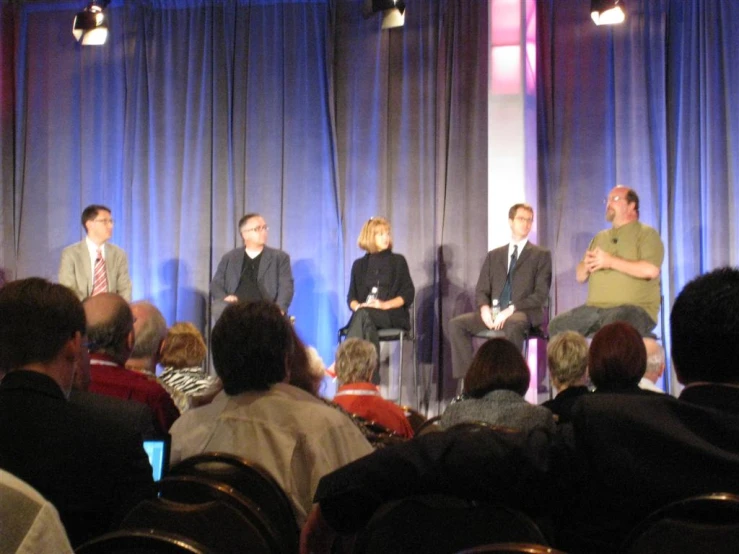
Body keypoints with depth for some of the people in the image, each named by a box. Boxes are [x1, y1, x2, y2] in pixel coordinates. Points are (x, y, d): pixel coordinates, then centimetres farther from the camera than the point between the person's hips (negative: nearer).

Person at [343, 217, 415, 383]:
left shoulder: (398, 261, 12)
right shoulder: (359, 264, 19)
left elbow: (408, 294, 3)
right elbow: (351, 297, 13)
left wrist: (385, 305, -14)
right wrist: (357, 306, -13)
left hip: (392, 315, -2)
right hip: (365, 316, 2)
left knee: (364, 315, -36)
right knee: (367, 324, -37)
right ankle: (372, 383, -46)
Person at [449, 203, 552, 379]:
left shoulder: (541, 255, 8)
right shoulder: (494, 255, 20)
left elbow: (541, 295, -3)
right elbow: (481, 290, 15)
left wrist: (511, 309, -17)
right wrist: (485, 308, -9)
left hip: (523, 313, -4)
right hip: (493, 313, 4)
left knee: (512, 325, -40)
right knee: (456, 324, -20)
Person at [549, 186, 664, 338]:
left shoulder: (646, 234, 2)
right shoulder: (600, 238, 23)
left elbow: (651, 270, -15)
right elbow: (580, 277, 22)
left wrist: (611, 261, -12)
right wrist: (587, 265, -3)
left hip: (634, 308, -7)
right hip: (595, 308, 7)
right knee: (557, 326, -13)